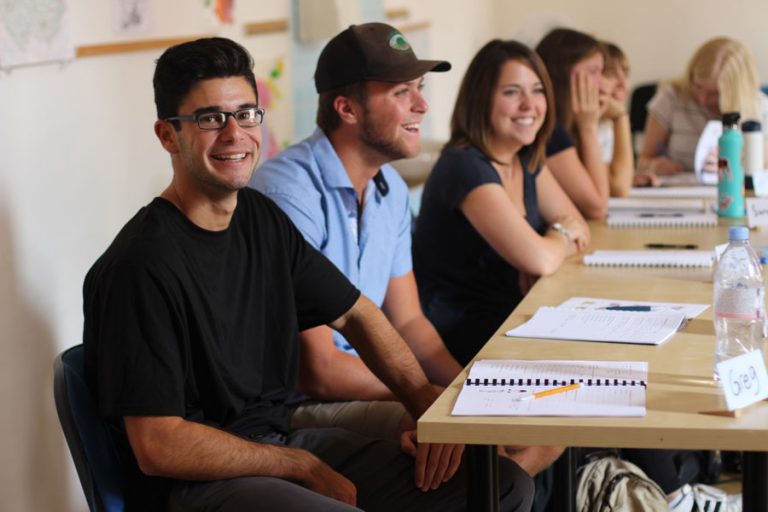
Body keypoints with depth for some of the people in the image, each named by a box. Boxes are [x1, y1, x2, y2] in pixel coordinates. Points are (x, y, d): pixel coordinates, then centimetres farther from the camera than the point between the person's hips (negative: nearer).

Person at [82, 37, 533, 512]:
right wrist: (306, 468, -12)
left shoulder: (262, 219, 7)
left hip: (283, 440, 8)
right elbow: (158, 447, -19)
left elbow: (355, 313, 19)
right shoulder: (144, 264, -18)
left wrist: (430, 403, 3)